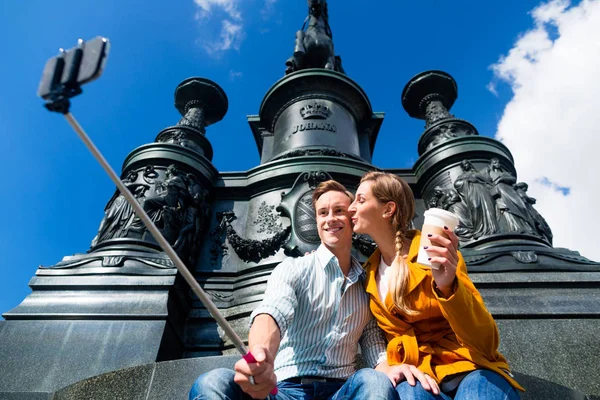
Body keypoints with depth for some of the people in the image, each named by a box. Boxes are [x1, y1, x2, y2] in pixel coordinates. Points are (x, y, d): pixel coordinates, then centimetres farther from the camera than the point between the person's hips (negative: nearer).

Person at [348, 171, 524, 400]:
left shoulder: (436, 255, -9)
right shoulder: (370, 273, 6)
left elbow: (485, 342, -15)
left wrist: (447, 286, -33)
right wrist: (387, 366, -11)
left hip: (471, 367, -1)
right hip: (418, 374, 2)